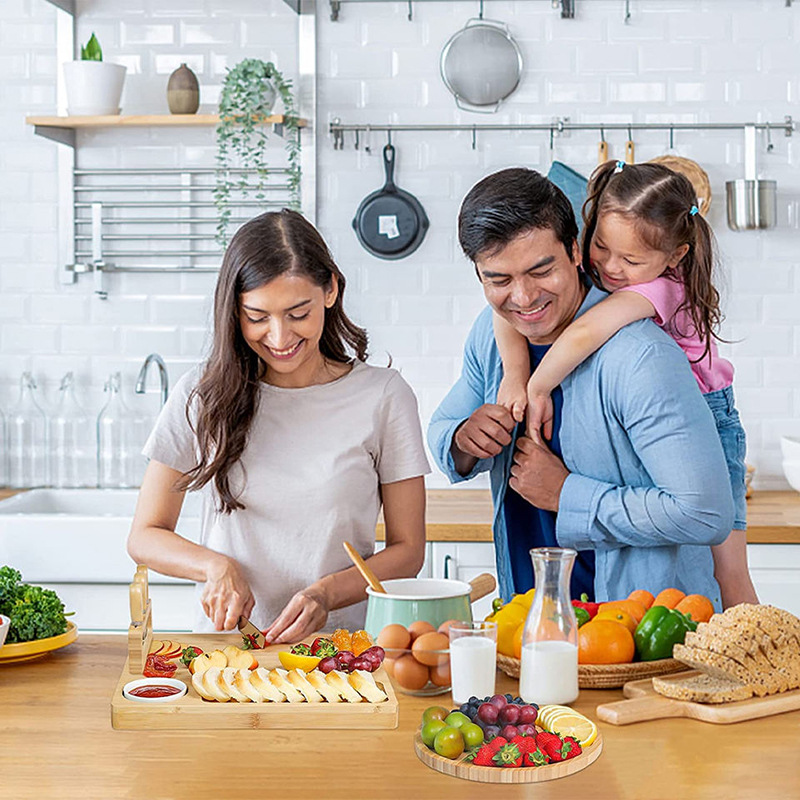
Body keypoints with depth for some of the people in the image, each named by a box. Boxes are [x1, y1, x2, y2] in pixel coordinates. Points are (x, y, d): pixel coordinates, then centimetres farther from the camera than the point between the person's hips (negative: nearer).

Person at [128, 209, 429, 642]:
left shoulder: (384, 396, 1)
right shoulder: (201, 395, 4)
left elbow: (407, 549, 5)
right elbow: (145, 536, 9)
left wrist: (327, 592, -13)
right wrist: (216, 566, -11)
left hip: (338, 641, 0)